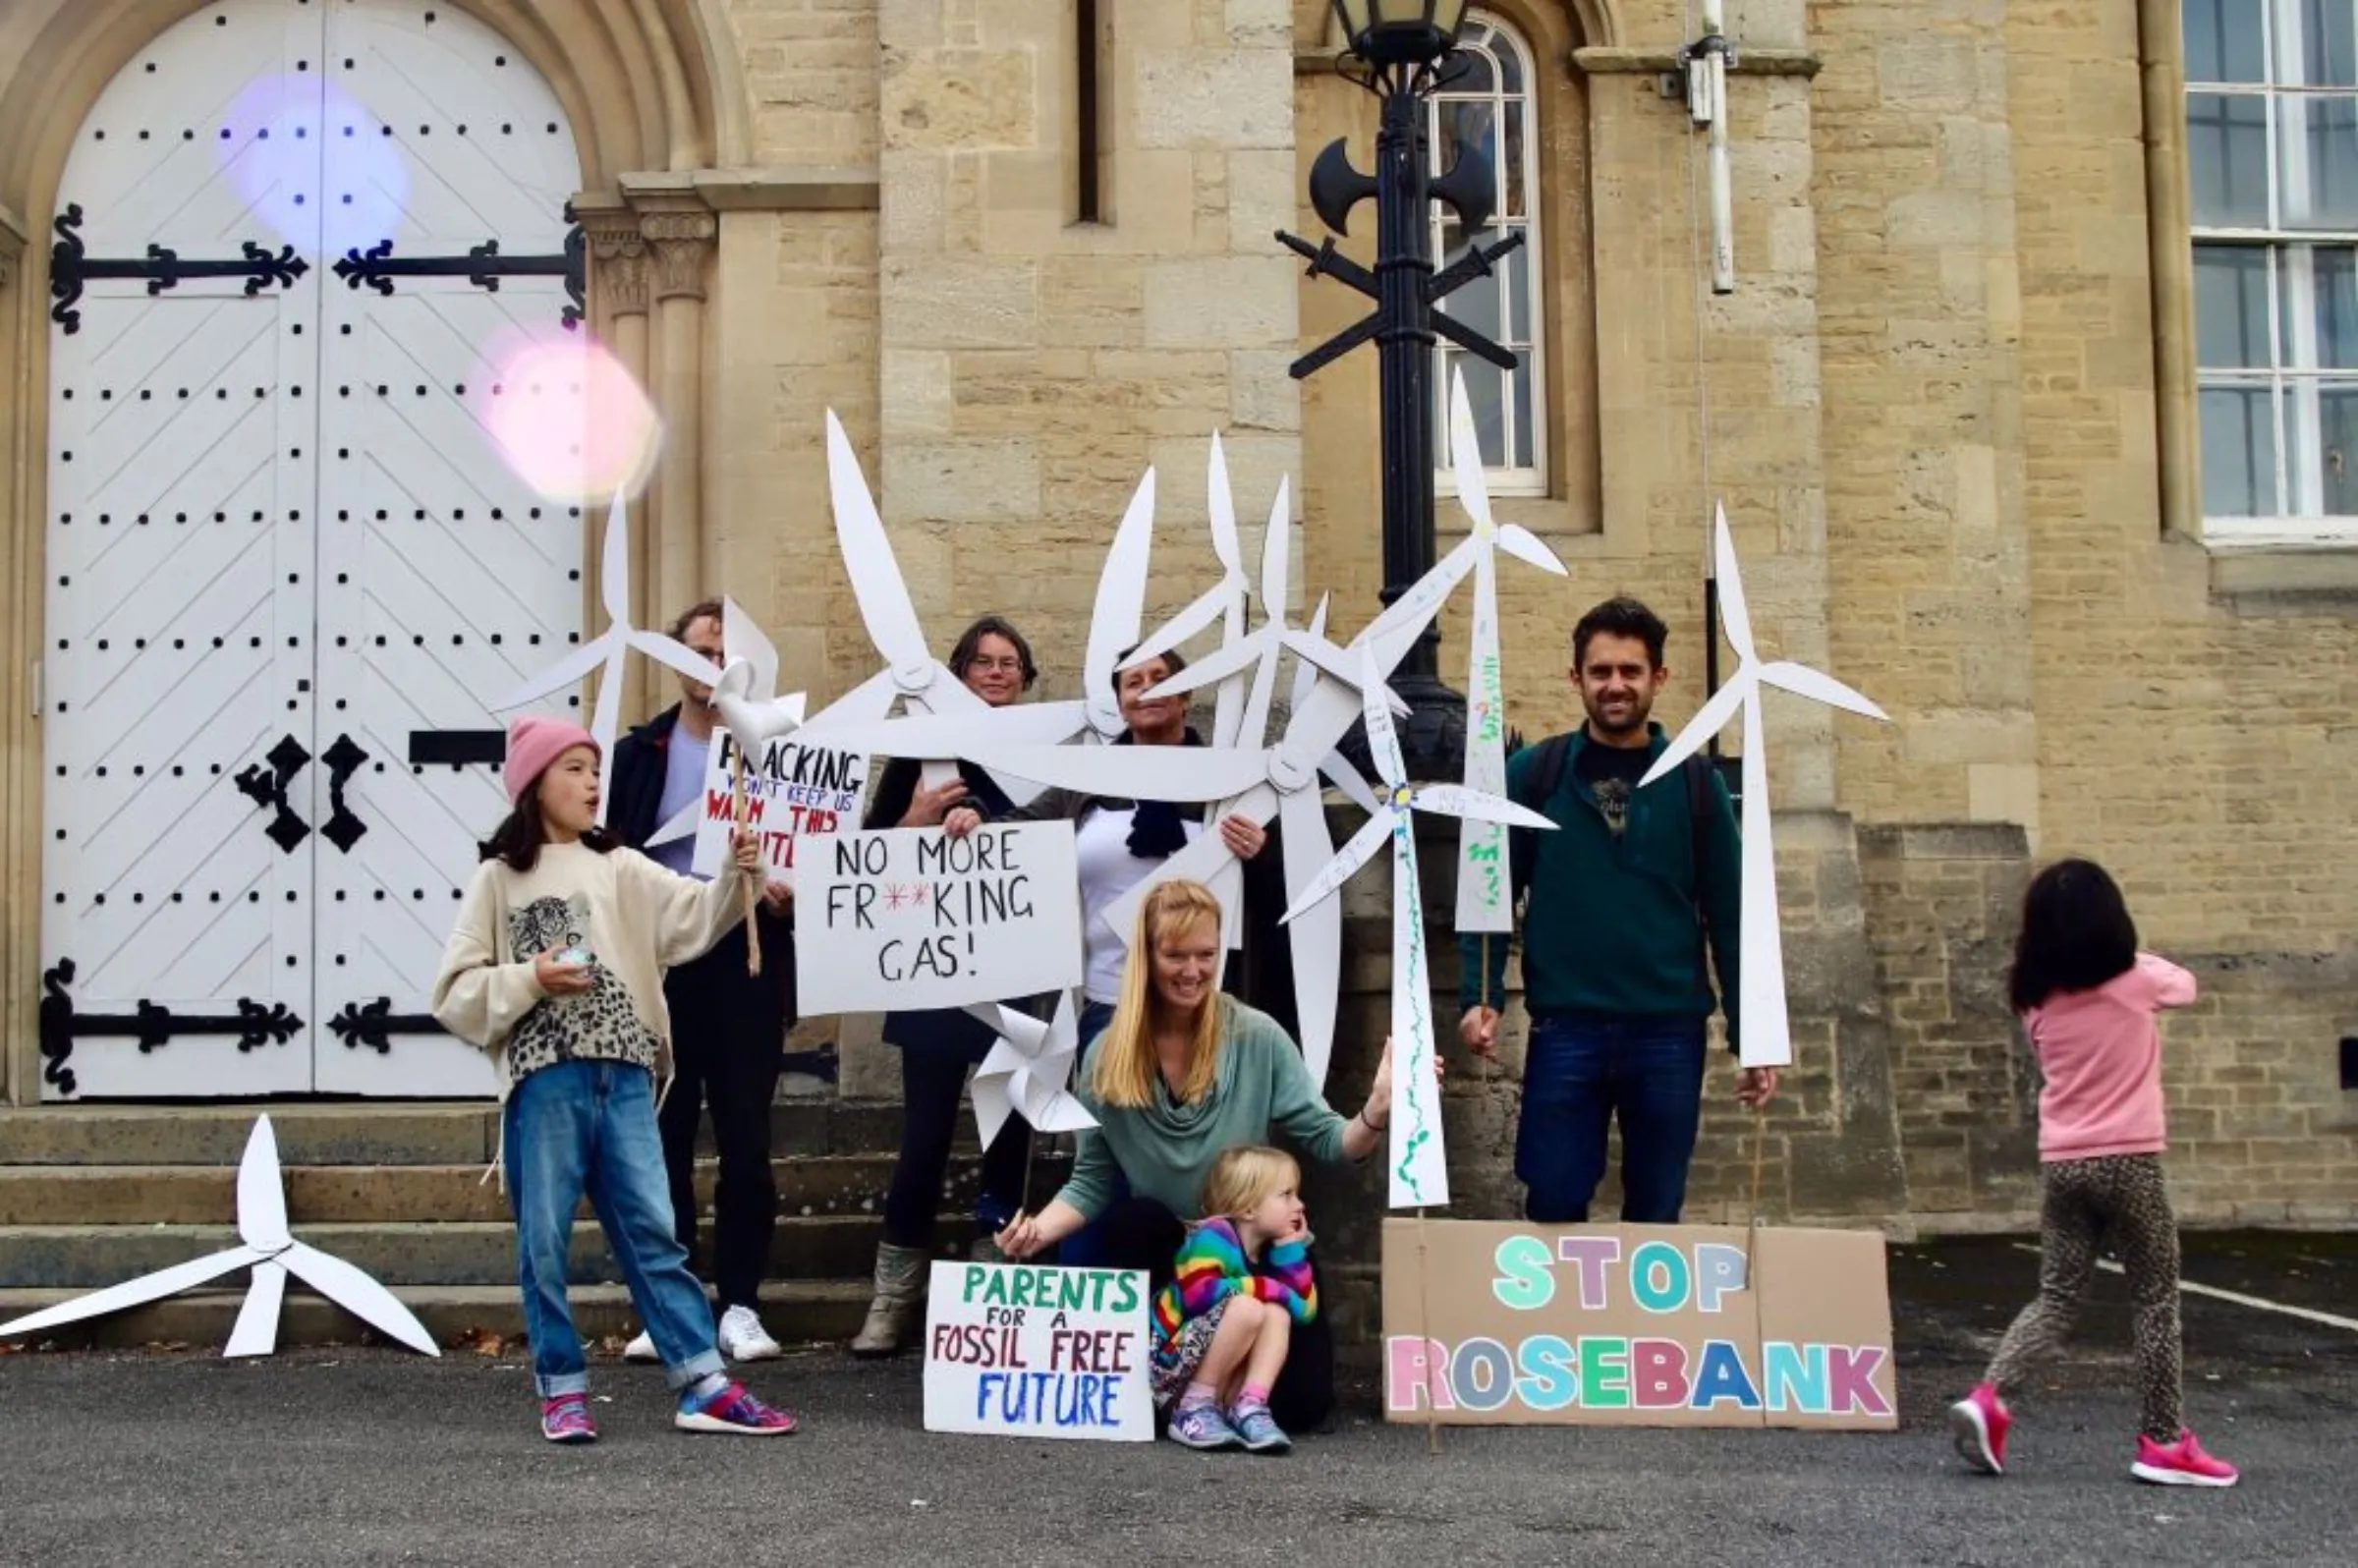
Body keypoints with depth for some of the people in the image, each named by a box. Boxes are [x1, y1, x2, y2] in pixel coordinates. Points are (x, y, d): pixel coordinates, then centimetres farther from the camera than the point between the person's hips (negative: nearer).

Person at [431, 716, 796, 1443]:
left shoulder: (618, 867, 11)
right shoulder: (499, 878, 4)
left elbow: (693, 917, -3)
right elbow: (456, 991, 1)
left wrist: (736, 877, -20)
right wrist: (530, 980, -13)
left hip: (623, 1074, 3)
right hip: (544, 1079, -3)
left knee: (651, 1231, 4)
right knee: (545, 1240, 4)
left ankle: (703, 1385, 4)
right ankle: (562, 1389, 15)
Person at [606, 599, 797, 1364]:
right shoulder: (641, 751, 8)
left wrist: (787, 888, -15)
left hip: (746, 963, -1)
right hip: (660, 963, 1)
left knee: (746, 1142, 2)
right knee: (663, 1138, 5)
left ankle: (740, 1304, 12)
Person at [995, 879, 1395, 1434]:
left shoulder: (1258, 1039, -10)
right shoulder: (1109, 1056, -7)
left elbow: (1326, 1141, -11)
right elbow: (1092, 1181, -3)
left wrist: (1377, 1111, -32)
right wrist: (1043, 1228, -22)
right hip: (1154, 1251, 0)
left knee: (1299, 1402, -14)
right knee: (1137, 1218, -33)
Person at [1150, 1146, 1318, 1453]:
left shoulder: (1268, 1251, 9)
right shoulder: (1215, 1236, -15)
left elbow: (1304, 1309, 0)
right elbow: (1200, 1293, -31)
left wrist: (1290, 1249, -5)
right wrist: (1273, 1290, -22)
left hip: (1222, 1376, 8)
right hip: (1168, 1357, -7)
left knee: (1278, 1314, -12)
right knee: (1246, 1308, -29)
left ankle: (1250, 1408, -21)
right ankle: (1194, 1410, -19)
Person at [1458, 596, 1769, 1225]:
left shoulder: (1695, 782, 5)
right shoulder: (1533, 773, 2)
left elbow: (1728, 911, 6)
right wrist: (1479, 996, -10)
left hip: (1669, 1031, 1)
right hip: (1564, 1028, -1)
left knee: (1656, 1215, 9)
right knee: (1553, 1209, 3)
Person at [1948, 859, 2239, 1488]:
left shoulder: (2037, 1000, 2)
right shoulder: (2135, 983, -6)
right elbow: (2185, 983, 15)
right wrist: (2134, 956, 28)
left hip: (2061, 1164, 4)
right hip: (2128, 1160, -4)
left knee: (2057, 1298, 10)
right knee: (2156, 1299, 9)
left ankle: (1988, 1396, -8)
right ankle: (2163, 1441, 13)